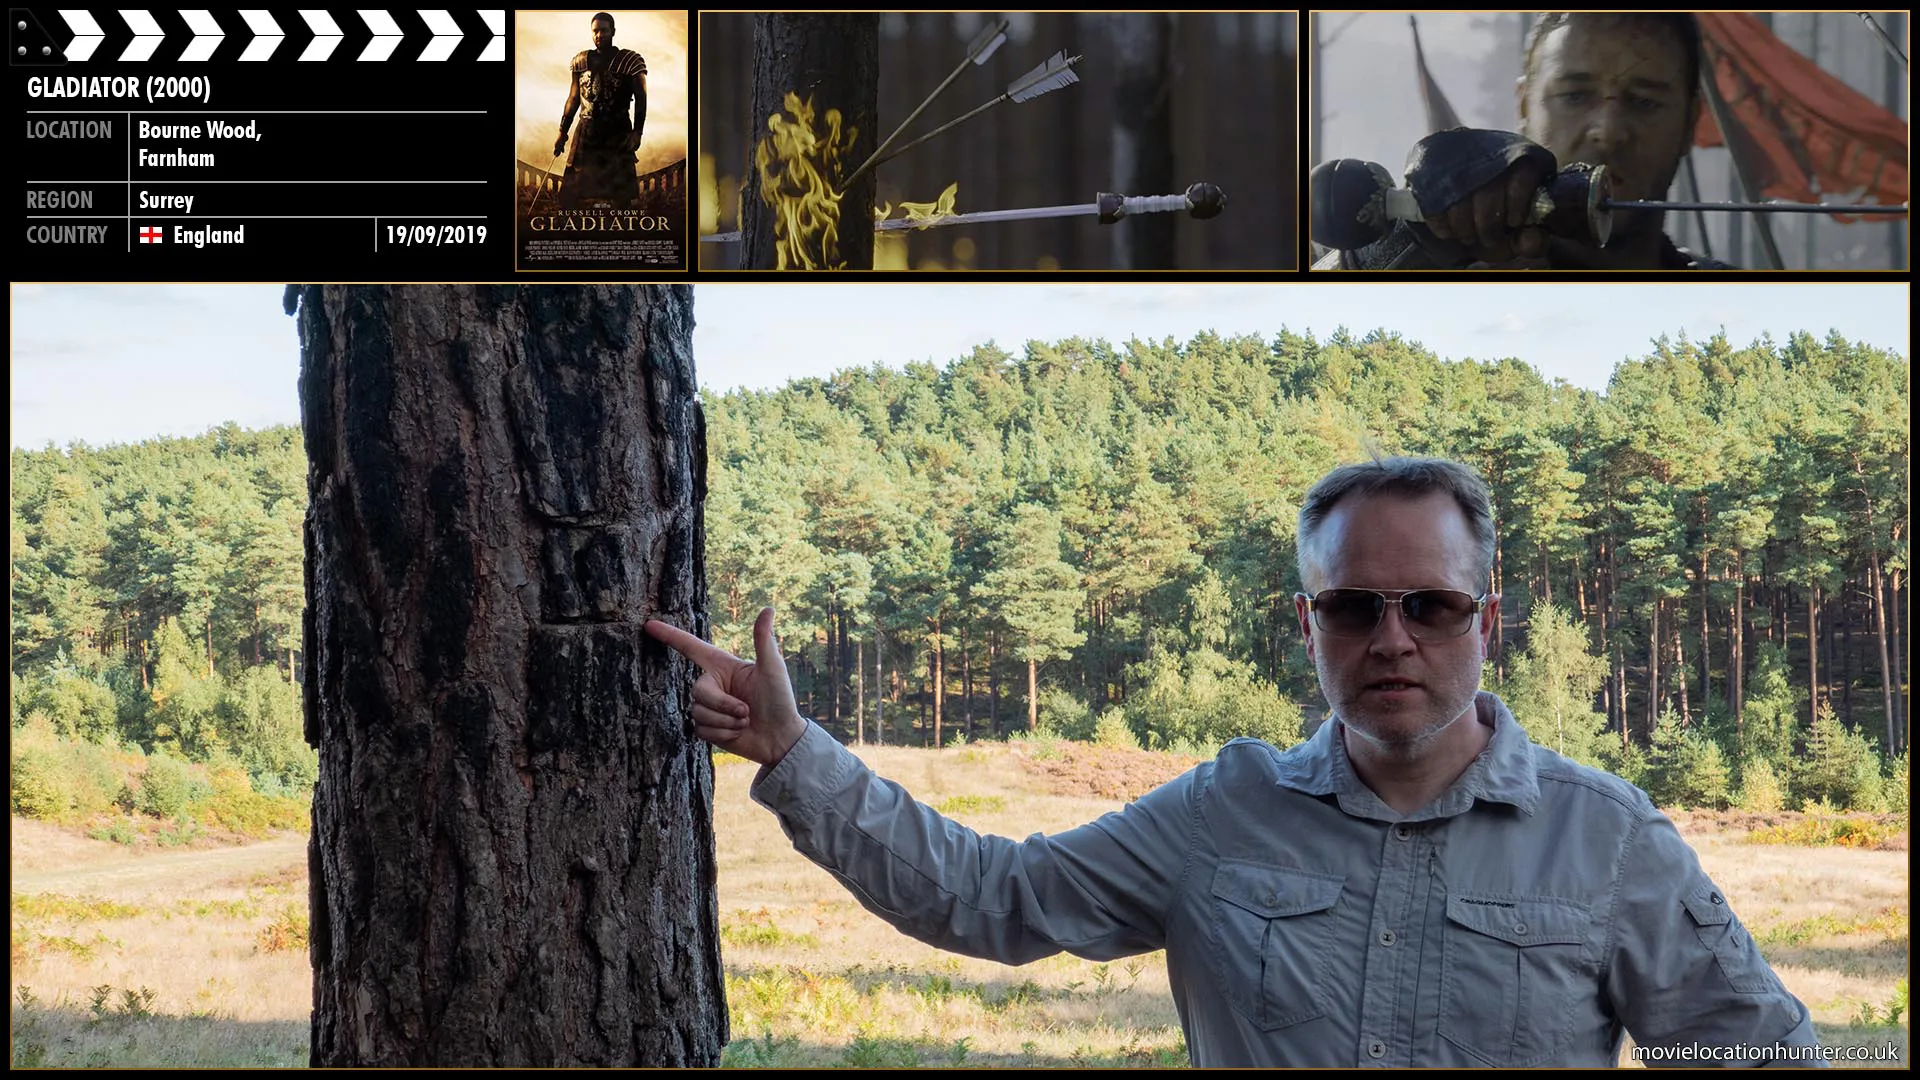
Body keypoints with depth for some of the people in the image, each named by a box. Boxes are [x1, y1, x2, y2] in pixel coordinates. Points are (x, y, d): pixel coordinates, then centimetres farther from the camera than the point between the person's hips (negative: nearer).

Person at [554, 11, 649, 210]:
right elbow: (573, 98, 15)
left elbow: (640, 99, -5)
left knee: (622, 194, -1)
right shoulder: (582, 61, 8)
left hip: (618, 135, -4)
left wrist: (637, 133, -14)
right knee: (569, 193, 2)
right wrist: (563, 131, 13)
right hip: (586, 133, 4)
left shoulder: (629, 61, -5)